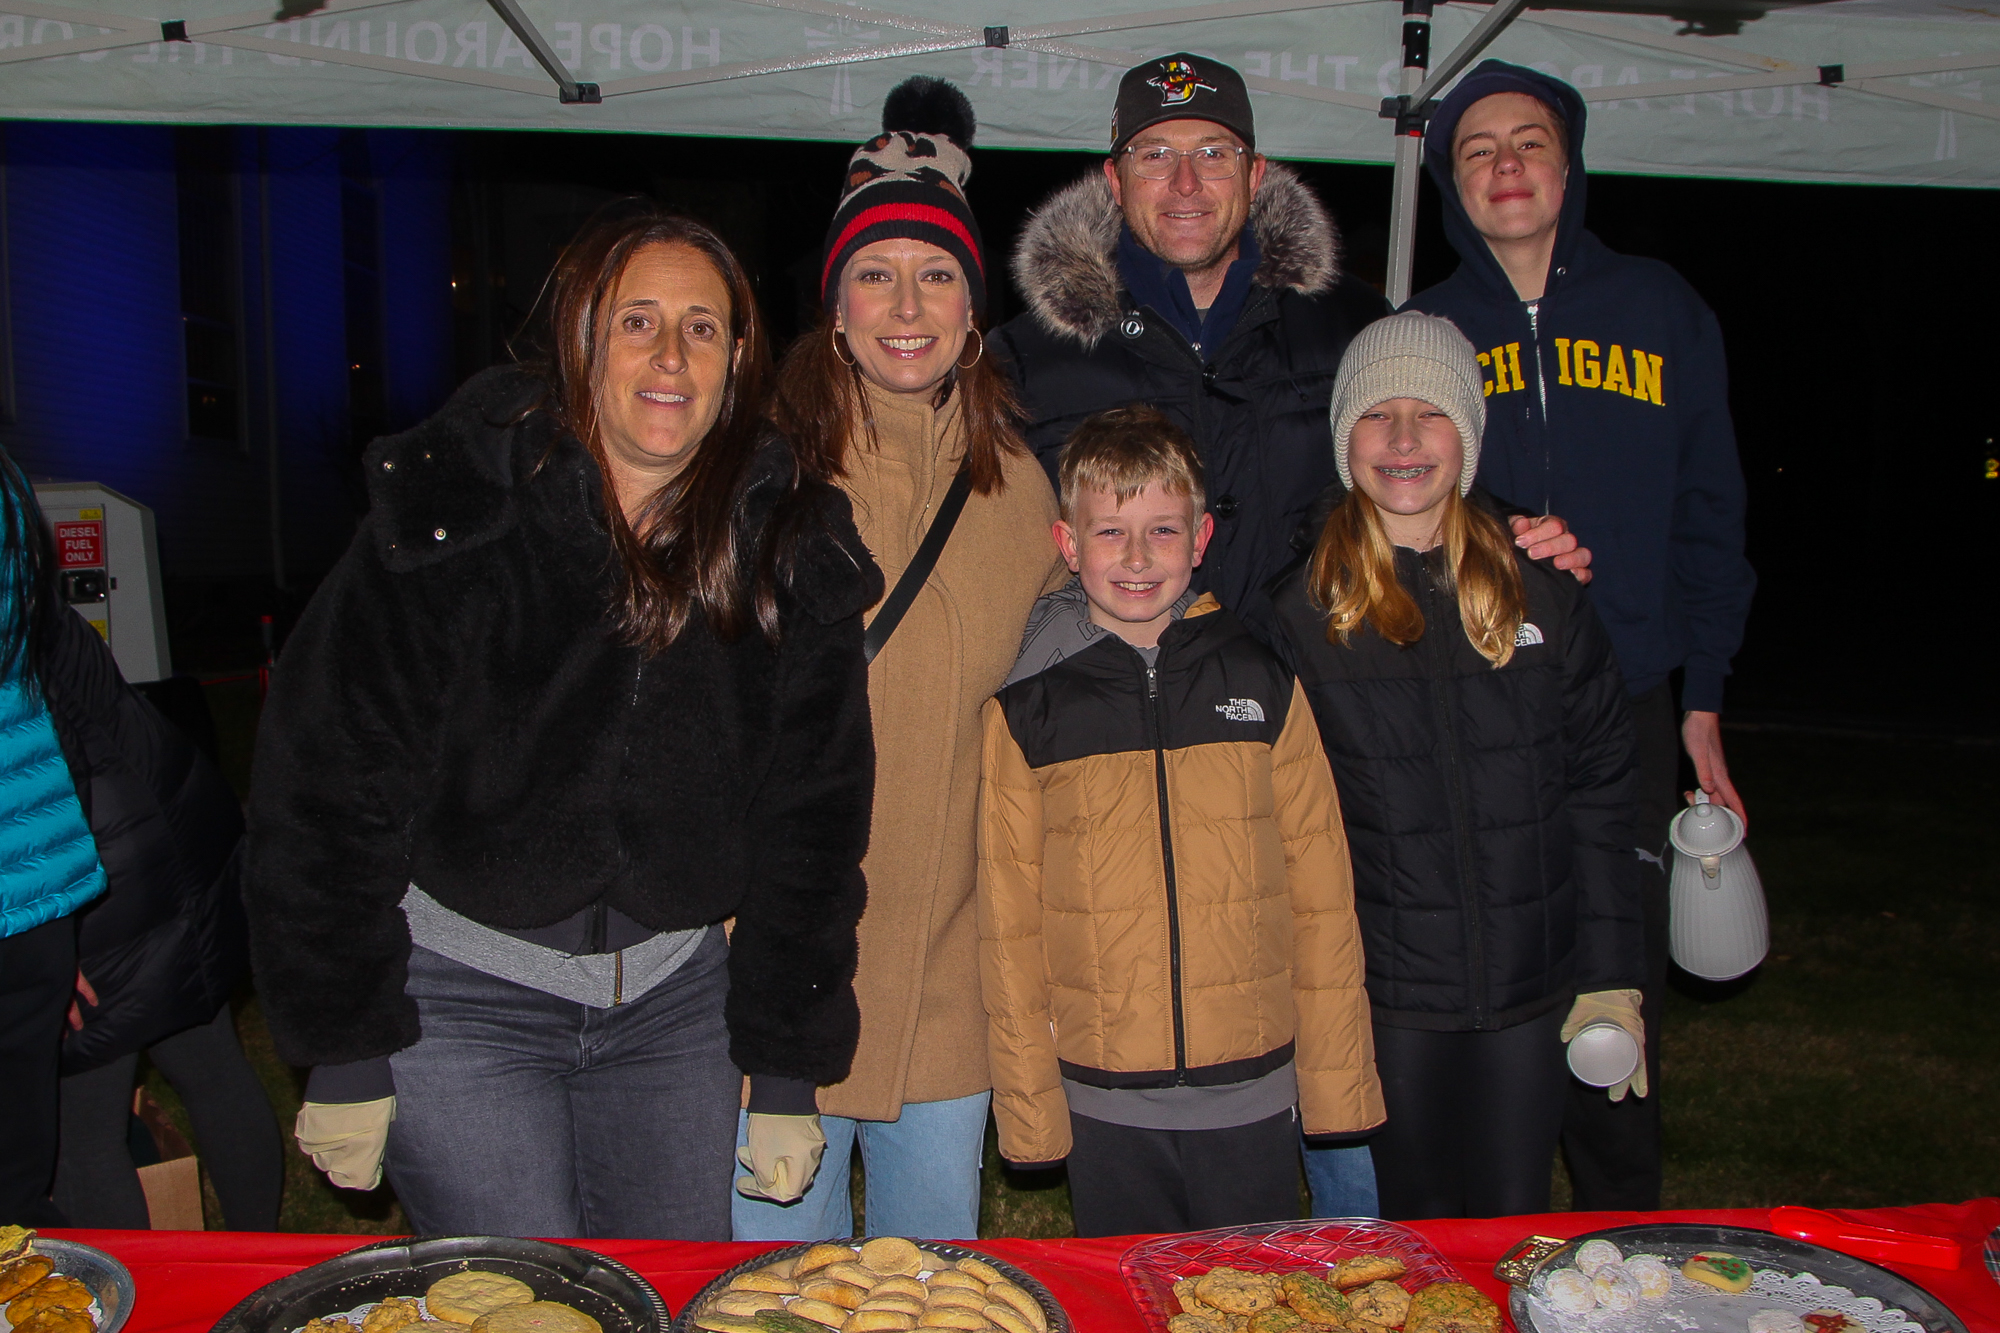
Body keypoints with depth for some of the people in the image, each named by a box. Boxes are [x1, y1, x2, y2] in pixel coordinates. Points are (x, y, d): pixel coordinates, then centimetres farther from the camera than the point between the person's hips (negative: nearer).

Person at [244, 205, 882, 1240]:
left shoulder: (792, 544, -7)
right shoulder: (451, 514, -15)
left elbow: (812, 817, -1)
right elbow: (324, 786, -10)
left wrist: (786, 1070, 0)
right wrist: (344, 1056, -8)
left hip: (677, 994, 3)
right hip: (461, 996, -2)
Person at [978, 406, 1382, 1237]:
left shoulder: (1263, 686, 2)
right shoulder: (1026, 713, -1)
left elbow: (1321, 888, 4)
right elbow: (1009, 923, 2)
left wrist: (1337, 1078, 3)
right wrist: (1027, 1105, 1)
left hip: (1252, 1095, 1)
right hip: (1103, 1103, 0)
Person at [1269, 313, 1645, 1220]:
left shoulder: (1544, 598, 3)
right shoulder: (1302, 612, -4)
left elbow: (1601, 793, 5)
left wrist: (1613, 977, 3)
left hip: (1532, 984, 2)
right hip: (1387, 991, -2)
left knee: (1515, 1226, 13)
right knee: (1415, 1225, 10)